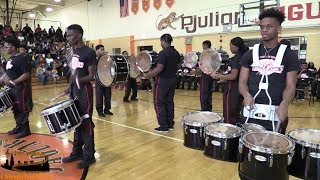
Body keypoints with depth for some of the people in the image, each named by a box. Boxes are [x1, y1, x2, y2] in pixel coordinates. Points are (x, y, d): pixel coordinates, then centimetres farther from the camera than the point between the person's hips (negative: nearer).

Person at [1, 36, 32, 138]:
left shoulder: (21, 59, -17)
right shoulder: (11, 59, 12)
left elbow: (26, 74, -23)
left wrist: (12, 82, -25)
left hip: (21, 88, -9)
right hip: (13, 88, 9)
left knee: (22, 109, 0)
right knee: (15, 109, 17)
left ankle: (25, 130, 11)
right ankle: (19, 127, 31)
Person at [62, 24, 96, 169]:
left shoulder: (89, 53, -13)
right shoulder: (74, 51, 12)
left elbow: (91, 76, -16)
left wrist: (79, 80, -33)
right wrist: (70, 86, 14)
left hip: (84, 91, -8)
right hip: (74, 91, 8)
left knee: (86, 123, -1)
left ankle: (89, 156, 11)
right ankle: (77, 152, 27)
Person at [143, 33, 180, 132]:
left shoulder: (163, 53, -18)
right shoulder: (176, 53, 8)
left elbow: (159, 68, -24)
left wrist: (148, 75, -16)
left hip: (163, 80, -8)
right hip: (173, 79, 8)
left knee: (160, 103, 1)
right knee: (169, 102, 15)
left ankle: (163, 126, 4)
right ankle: (170, 124, 21)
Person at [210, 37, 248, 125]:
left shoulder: (236, 58, -17)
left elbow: (233, 76, -23)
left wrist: (217, 76, -15)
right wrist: (223, 77, 19)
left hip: (232, 89, -9)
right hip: (239, 88, 9)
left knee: (229, 115, 0)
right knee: (236, 114, 18)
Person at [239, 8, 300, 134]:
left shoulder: (289, 55, 3)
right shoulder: (250, 54, 7)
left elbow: (290, 86, -1)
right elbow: (242, 82, 4)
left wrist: (284, 105, -21)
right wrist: (247, 95, -18)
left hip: (275, 113, -1)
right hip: (251, 111, 1)